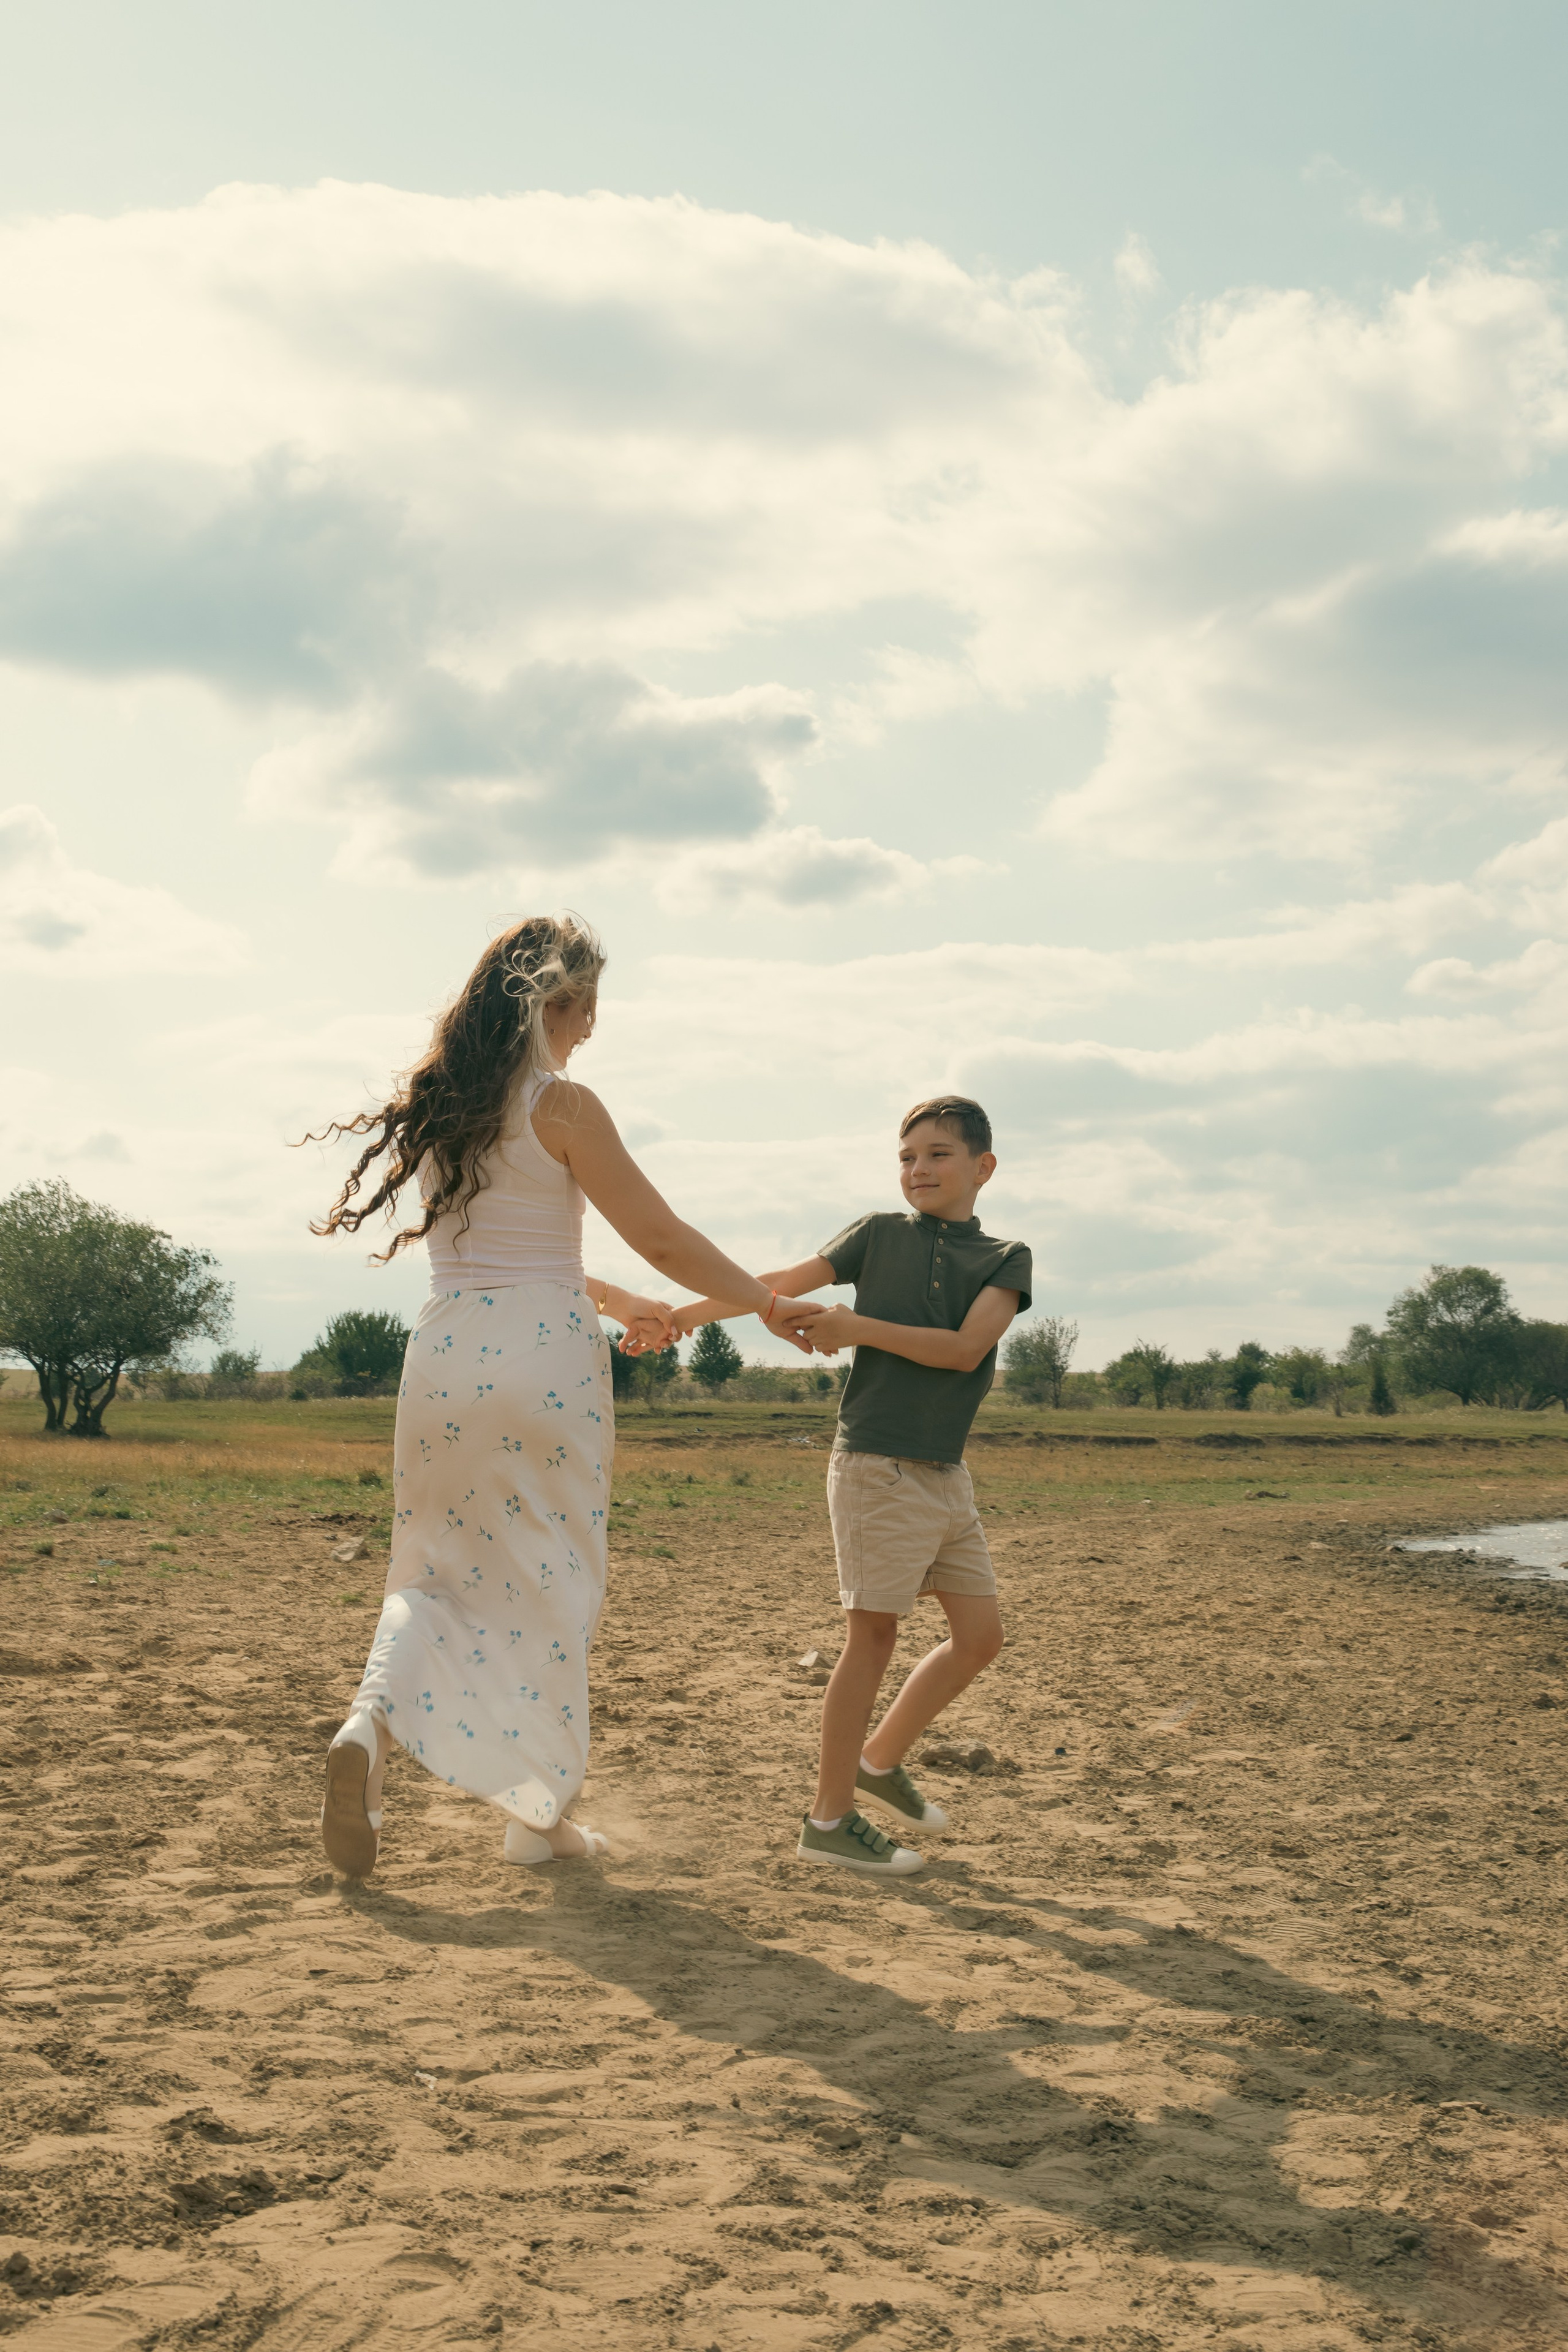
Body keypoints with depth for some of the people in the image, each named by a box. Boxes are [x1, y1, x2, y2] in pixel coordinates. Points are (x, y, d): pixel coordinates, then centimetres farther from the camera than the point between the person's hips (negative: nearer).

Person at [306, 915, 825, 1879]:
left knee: (439, 1565, 13)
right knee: (551, 1584, 7)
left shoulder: (436, 1105, 12)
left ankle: (372, 1723, -15)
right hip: (544, 1360, -5)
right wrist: (769, 1302, 3)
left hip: (446, 1350, 5)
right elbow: (659, 1235, -8)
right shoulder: (562, 1107, -9)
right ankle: (540, 1812, 15)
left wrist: (615, 1302, 28)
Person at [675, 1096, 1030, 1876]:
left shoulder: (1006, 1260, 6)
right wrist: (686, 1314, -7)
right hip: (877, 1467, -4)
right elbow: (782, 1285, 0)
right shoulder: (881, 1234, 2)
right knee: (872, 1636, -4)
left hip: (945, 1475, 5)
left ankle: (880, 1761, 26)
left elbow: (964, 1348, -8)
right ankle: (828, 1819, 5)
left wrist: (857, 1327, -12)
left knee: (980, 1636, 8)